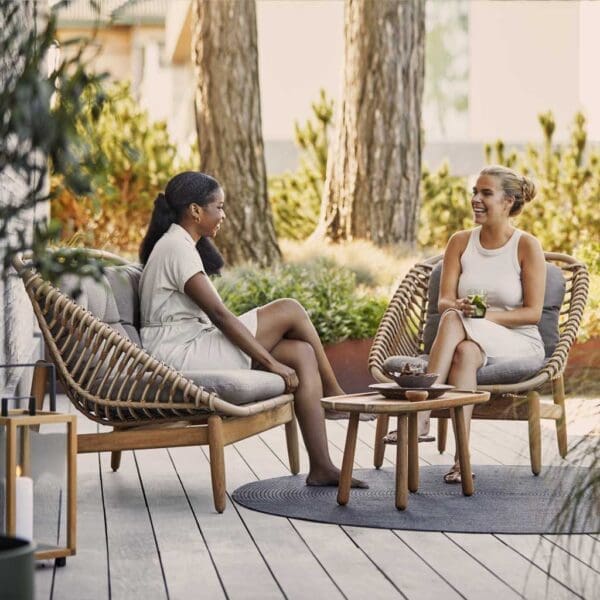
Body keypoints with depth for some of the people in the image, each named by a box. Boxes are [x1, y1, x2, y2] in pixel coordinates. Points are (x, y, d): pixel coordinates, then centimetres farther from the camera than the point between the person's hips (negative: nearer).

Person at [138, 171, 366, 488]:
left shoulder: (181, 245, 20)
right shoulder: (177, 247, -13)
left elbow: (212, 317, 18)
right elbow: (218, 313, -19)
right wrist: (271, 362, -18)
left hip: (195, 348, 10)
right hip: (182, 354, -10)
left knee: (302, 353, -5)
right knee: (289, 310, -12)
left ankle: (321, 467, -10)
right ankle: (334, 393, 6)